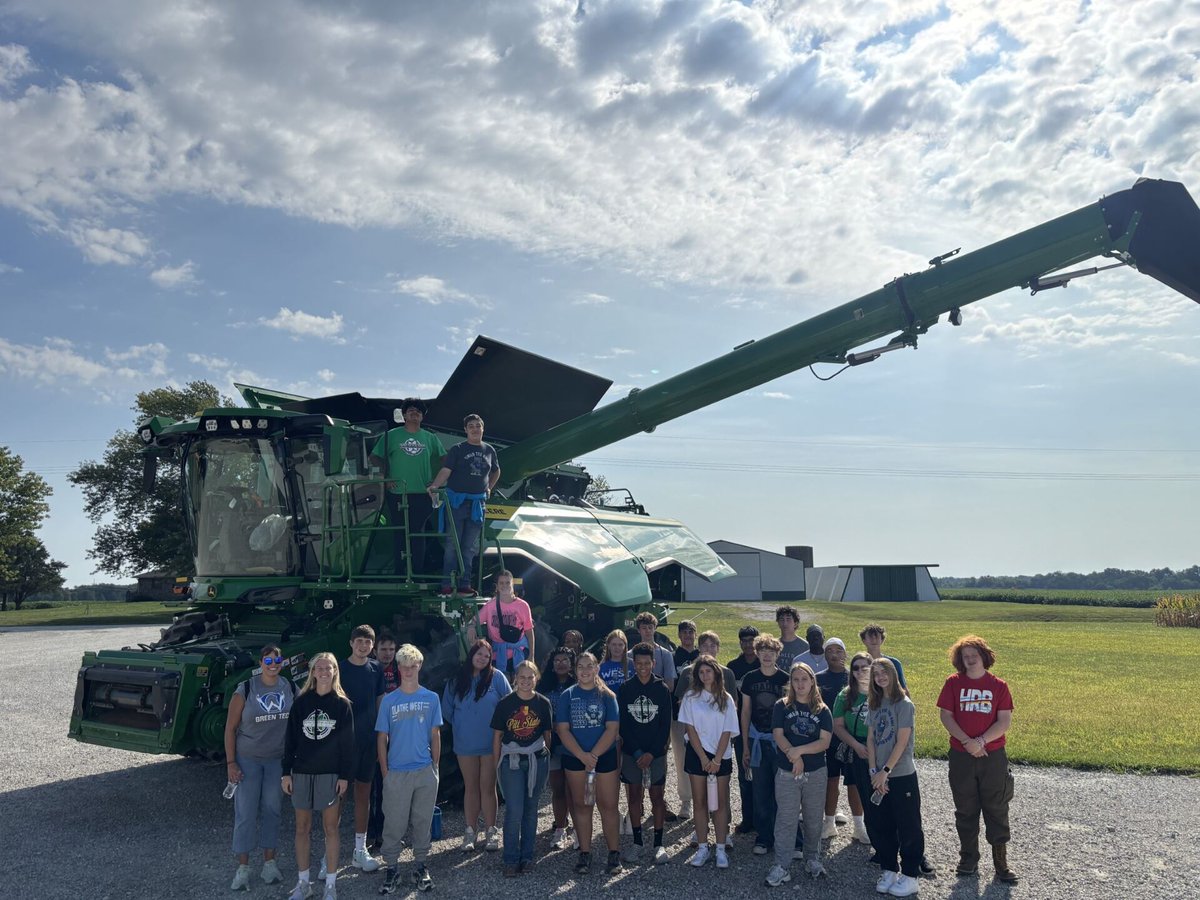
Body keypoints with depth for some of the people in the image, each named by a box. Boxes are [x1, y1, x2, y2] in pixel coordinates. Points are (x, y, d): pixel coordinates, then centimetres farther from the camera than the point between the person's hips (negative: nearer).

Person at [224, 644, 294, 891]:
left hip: (278, 760, 3)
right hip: (248, 760, -3)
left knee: (272, 810, 12)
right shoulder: (245, 690, -11)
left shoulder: (290, 688, -3)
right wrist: (231, 763, -10)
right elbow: (230, 727, -7)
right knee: (246, 813, 2)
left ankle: (270, 862, 25)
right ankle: (243, 868, 14)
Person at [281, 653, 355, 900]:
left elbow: (348, 743, -2)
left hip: (331, 775, -2)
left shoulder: (342, 704, -2)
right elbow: (290, 738, 3)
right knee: (302, 828, 9)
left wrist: (345, 776, -7)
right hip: (302, 773, 2)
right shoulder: (301, 702, 2)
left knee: (330, 828, 4)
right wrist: (286, 772, -1)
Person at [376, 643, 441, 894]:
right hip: (396, 772, -1)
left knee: (422, 822, 9)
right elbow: (381, 738, 2)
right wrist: (385, 772, -2)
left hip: (426, 772, 1)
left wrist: (435, 767, 4)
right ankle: (392, 868, 18)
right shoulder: (389, 700, -1)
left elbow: (435, 735, 6)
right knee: (394, 823, 4)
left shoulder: (431, 698, 2)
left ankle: (420, 866, 22)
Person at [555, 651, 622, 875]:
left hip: (604, 756, -1)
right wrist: (582, 755, -14)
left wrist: (594, 754, -15)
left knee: (608, 805, -1)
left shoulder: (607, 695, 0)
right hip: (575, 757, 1)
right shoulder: (567, 695, 2)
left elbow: (612, 728, -6)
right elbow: (562, 729, -4)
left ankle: (614, 853, 8)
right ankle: (585, 854, 16)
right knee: (581, 805, 8)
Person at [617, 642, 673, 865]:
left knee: (656, 796, 3)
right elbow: (622, 724, -2)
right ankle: (637, 842, 19)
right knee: (634, 797, 7)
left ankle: (658, 844, 12)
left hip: (656, 752, -1)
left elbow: (666, 725, -4)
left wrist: (652, 753, -11)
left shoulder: (662, 689, -2)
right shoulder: (625, 690, -1)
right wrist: (637, 753, -9)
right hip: (631, 752, 1)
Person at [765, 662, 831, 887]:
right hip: (787, 773, -1)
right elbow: (778, 736, -9)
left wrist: (798, 750, -21)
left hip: (816, 774, 2)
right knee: (785, 820, -1)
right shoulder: (781, 706, -1)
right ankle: (781, 867, 5)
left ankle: (812, 860, 31)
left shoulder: (822, 710, 1)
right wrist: (795, 757, -22)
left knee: (813, 820, 12)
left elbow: (825, 742, -9)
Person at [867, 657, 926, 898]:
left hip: (902, 775, -6)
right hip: (880, 776, 6)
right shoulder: (874, 704, 8)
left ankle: (910, 876, 15)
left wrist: (885, 771, -16)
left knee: (908, 828, 4)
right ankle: (889, 870, 26)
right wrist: (873, 771, -4)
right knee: (879, 825, 11)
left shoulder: (904, 704, -10)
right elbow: (871, 739, 6)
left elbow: (902, 742, -15)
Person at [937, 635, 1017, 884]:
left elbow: (1005, 721, -7)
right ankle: (968, 858, 24)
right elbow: (945, 715, -5)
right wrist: (967, 742, -15)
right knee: (965, 809, 11)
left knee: (997, 809, 6)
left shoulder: (998, 686, -2)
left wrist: (981, 741, -17)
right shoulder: (953, 683, 0)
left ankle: (1001, 862, 17)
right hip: (961, 756, 1)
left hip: (993, 756, -1)